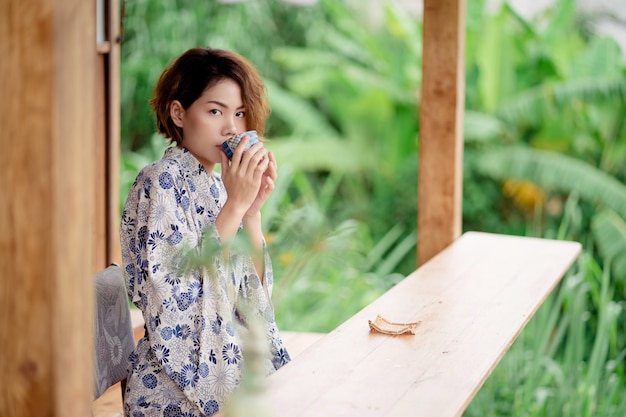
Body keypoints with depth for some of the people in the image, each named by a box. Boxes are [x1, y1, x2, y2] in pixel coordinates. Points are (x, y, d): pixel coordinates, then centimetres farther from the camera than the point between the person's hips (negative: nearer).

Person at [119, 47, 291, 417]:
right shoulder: (161, 182, -9)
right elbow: (177, 299, -20)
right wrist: (235, 205, -18)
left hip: (237, 370, 7)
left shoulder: (218, 186, 13)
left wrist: (253, 209, -3)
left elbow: (255, 294, 7)